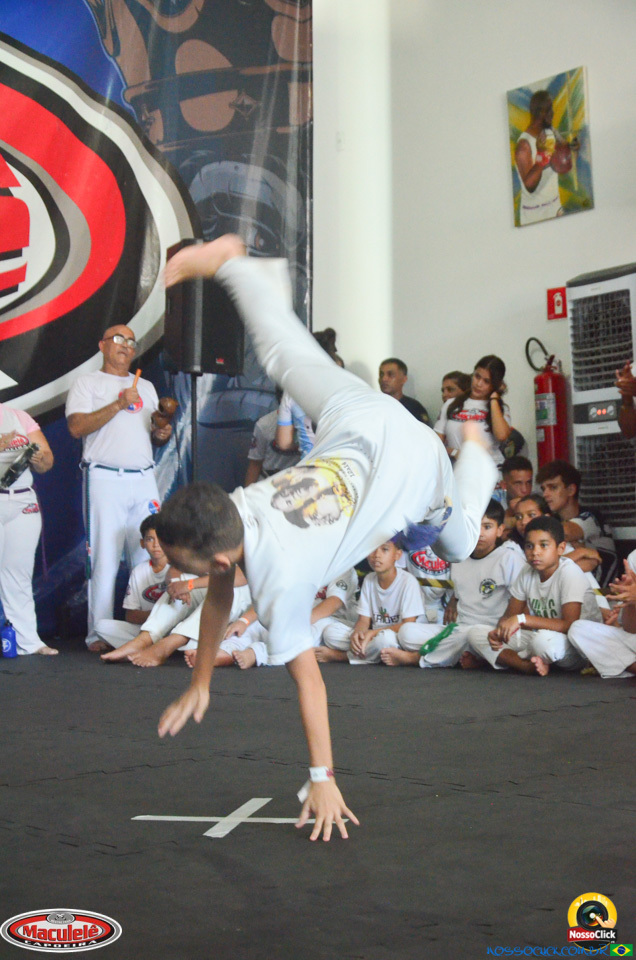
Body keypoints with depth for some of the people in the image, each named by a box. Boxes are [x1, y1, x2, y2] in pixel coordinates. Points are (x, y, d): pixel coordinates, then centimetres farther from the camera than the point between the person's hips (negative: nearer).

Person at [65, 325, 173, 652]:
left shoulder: (146, 387, 24)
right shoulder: (87, 382, 7)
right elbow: (77, 427, -7)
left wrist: (162, 434, 3)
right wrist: (119, 404, -12)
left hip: (144, 478, 5)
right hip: (105, 478, -5)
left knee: (149, 557, -1)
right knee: (104, 559, -7)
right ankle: (99, 634, -3)